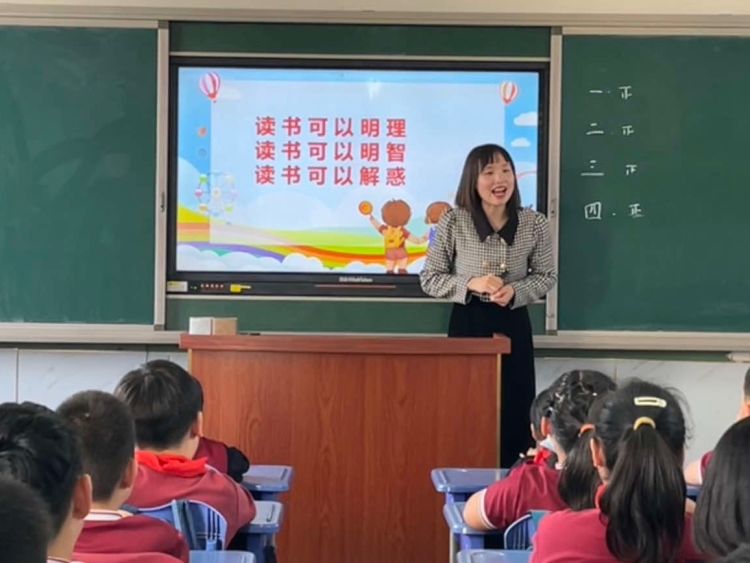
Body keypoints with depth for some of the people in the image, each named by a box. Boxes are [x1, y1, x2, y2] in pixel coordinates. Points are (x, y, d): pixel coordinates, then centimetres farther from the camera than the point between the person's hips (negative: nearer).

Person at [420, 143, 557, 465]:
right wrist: (471, 284, -18)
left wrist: (515, 291, -13)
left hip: (513, 325, 1)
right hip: (467, 323, -1)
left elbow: (547, 276, 7)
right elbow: (429, 279, -2)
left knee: (515, 411, 4)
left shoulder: (534, 224, -5)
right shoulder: (453, 222, -8)